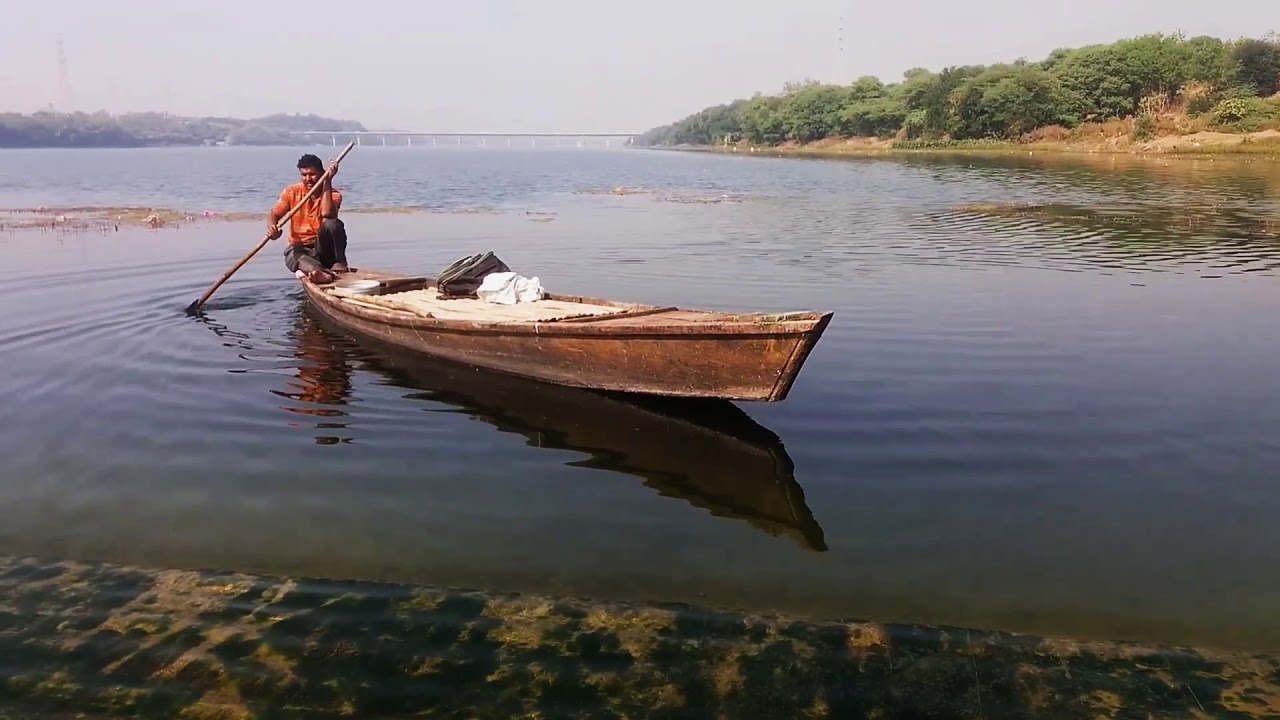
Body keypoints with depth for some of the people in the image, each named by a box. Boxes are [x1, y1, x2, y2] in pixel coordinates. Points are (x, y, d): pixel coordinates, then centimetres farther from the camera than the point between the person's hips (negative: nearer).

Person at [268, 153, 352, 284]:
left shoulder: (333, 195, -7)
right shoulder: (291, 192, 2)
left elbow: (327, 214, -29)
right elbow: (273, 215, -3)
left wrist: (327, 182, -27)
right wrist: (271, 227, -28)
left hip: (324, 249, -1)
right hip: (299, 248, 1)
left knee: (332, 223, -30)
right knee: (293, 256, -36)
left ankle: (340, 263, -21)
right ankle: (322, 273, -64)